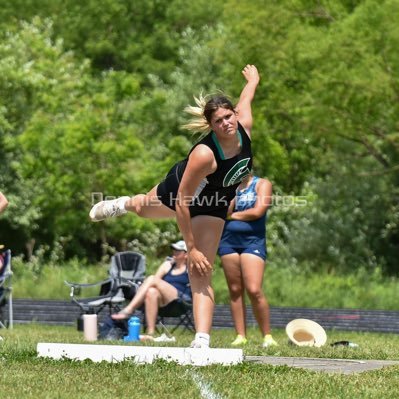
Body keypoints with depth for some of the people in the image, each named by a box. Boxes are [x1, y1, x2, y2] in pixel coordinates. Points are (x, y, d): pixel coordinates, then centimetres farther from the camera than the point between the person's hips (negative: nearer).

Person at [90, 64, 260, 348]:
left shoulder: (244, 125, -29)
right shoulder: (204, 154, -44)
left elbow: (246, 98, -2)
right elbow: (181, 202, -37)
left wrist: (253, 79, 21)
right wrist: (191, 248, -35)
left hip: (213, 207, 2)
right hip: (180, 189, -2)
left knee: (202, 273, -9)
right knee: (144, 208, 34)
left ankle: (202, 339, -16)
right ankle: (121, 205, 72)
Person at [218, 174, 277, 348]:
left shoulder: (262, 184, 4)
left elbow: (258, 211, -8)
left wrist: (233, 215, 0)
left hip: (253, 240, -4)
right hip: (228, 240, 4)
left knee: (254, 290, -15)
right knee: (235, 290, 2)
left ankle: (267, 336, -6)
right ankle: (240, 336, 4)